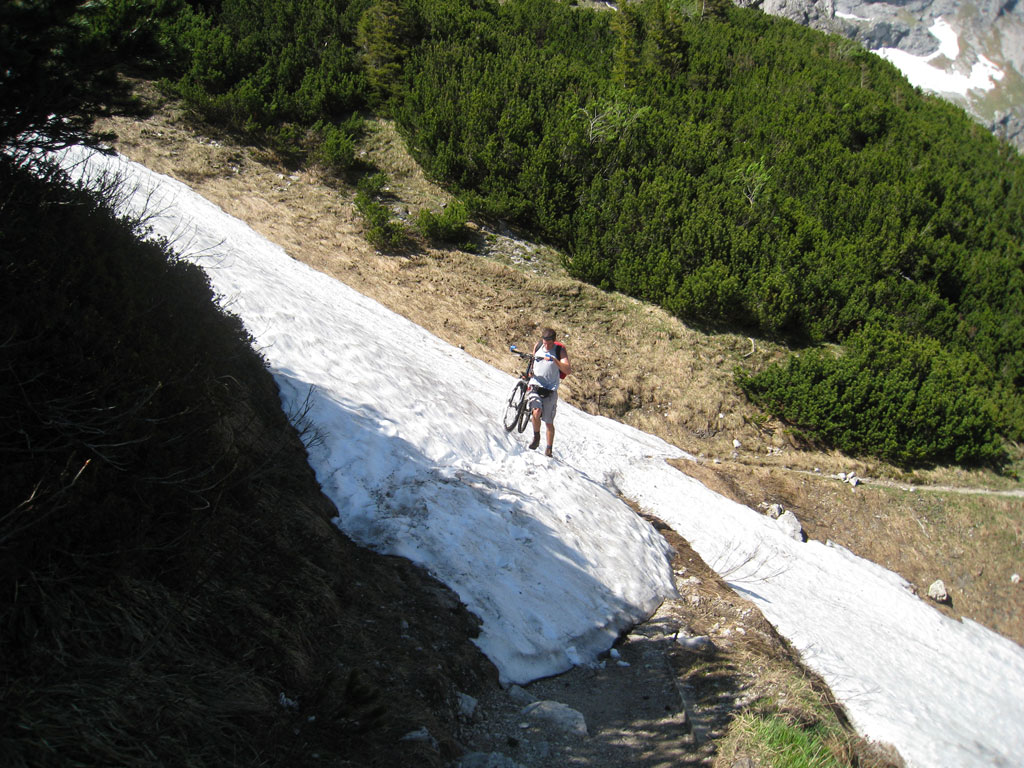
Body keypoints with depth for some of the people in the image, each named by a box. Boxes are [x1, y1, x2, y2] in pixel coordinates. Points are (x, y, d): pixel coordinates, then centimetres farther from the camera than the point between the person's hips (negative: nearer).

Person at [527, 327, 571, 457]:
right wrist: (529, 373, 14)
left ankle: (549, 448, 21)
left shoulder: (560, 351, -7)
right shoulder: (538, 346, 2)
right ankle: (536, 436, 1)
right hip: (536, 386, 1)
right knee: (537, 412, -25)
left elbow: (568, 370, -21)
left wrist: (555, 360, -33)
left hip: (550, 390, -1)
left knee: (549, 422, 2)